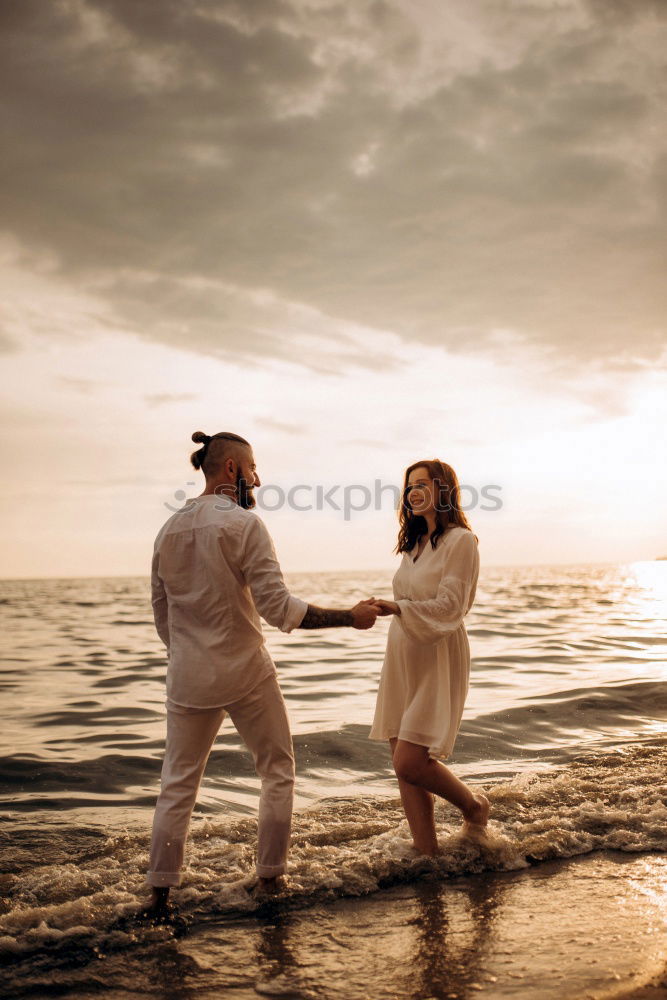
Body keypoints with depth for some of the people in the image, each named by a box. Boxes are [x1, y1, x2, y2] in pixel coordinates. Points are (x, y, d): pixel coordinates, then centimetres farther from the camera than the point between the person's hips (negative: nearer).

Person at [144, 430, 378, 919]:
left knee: (178, 783, 13)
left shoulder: (170, 529, 5)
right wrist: (350, 616, -13)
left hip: (189, 677, 5)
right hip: (245, 673, -5)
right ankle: (270, 878, 20)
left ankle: (160, 894, 14)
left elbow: (162, 613, 12)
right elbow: (278, 607, -19)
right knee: (278, 772, 15)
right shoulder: (244, 523, -14)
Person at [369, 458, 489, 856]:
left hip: (437, 662, -7)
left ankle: (475, 805, 15)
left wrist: (396, 608, -29)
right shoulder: (415, 543, 15)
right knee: (405, 765, 5)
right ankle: (427, 852, 15)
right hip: (403, 659, 8)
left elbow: (449, 608, -17)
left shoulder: (460, 541, -9)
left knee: (411, 762, -12)